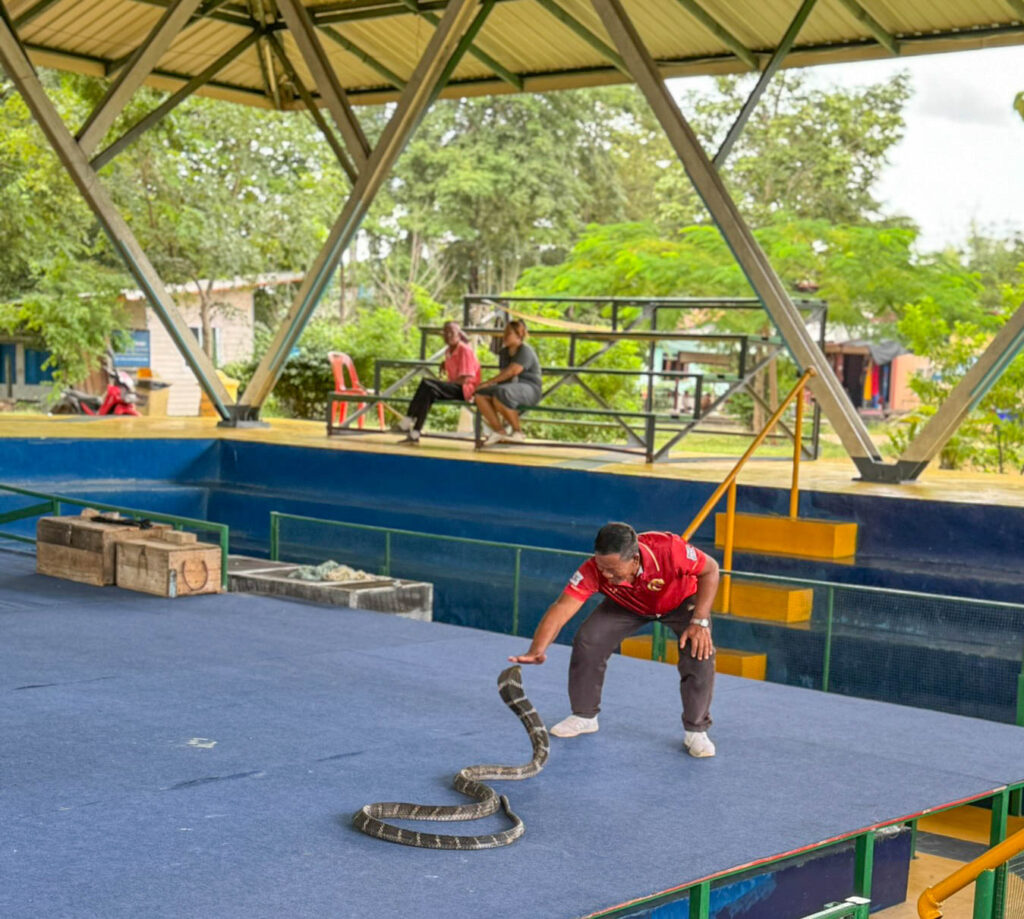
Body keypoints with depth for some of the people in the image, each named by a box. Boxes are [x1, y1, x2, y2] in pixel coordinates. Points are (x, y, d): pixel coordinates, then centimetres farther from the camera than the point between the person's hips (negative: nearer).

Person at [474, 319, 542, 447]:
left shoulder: (525, 351, -11)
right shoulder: (504, 352, 17)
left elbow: (511, 371, -21)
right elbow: (502, 373, 15)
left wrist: (489, 382, -20)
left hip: (530, 389, -8)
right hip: (510, 387, 8)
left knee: (500, 394, -37)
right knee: (481, 394, -14)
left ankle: (517, 431, -21)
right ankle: (499, 431, -13)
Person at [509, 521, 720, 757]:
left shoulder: (670, 549, -42)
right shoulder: (594, 570, -37)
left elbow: (710, 570, -25)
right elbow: (561, 608, -42)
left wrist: (699, 621, -30)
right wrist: (536, 650, -56)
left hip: (682, 600, -2)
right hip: (628, 604, 2)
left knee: (699, 650, -25)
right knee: (587, 640, -16)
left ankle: (696, 730, -4)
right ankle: (584, 716, 8)